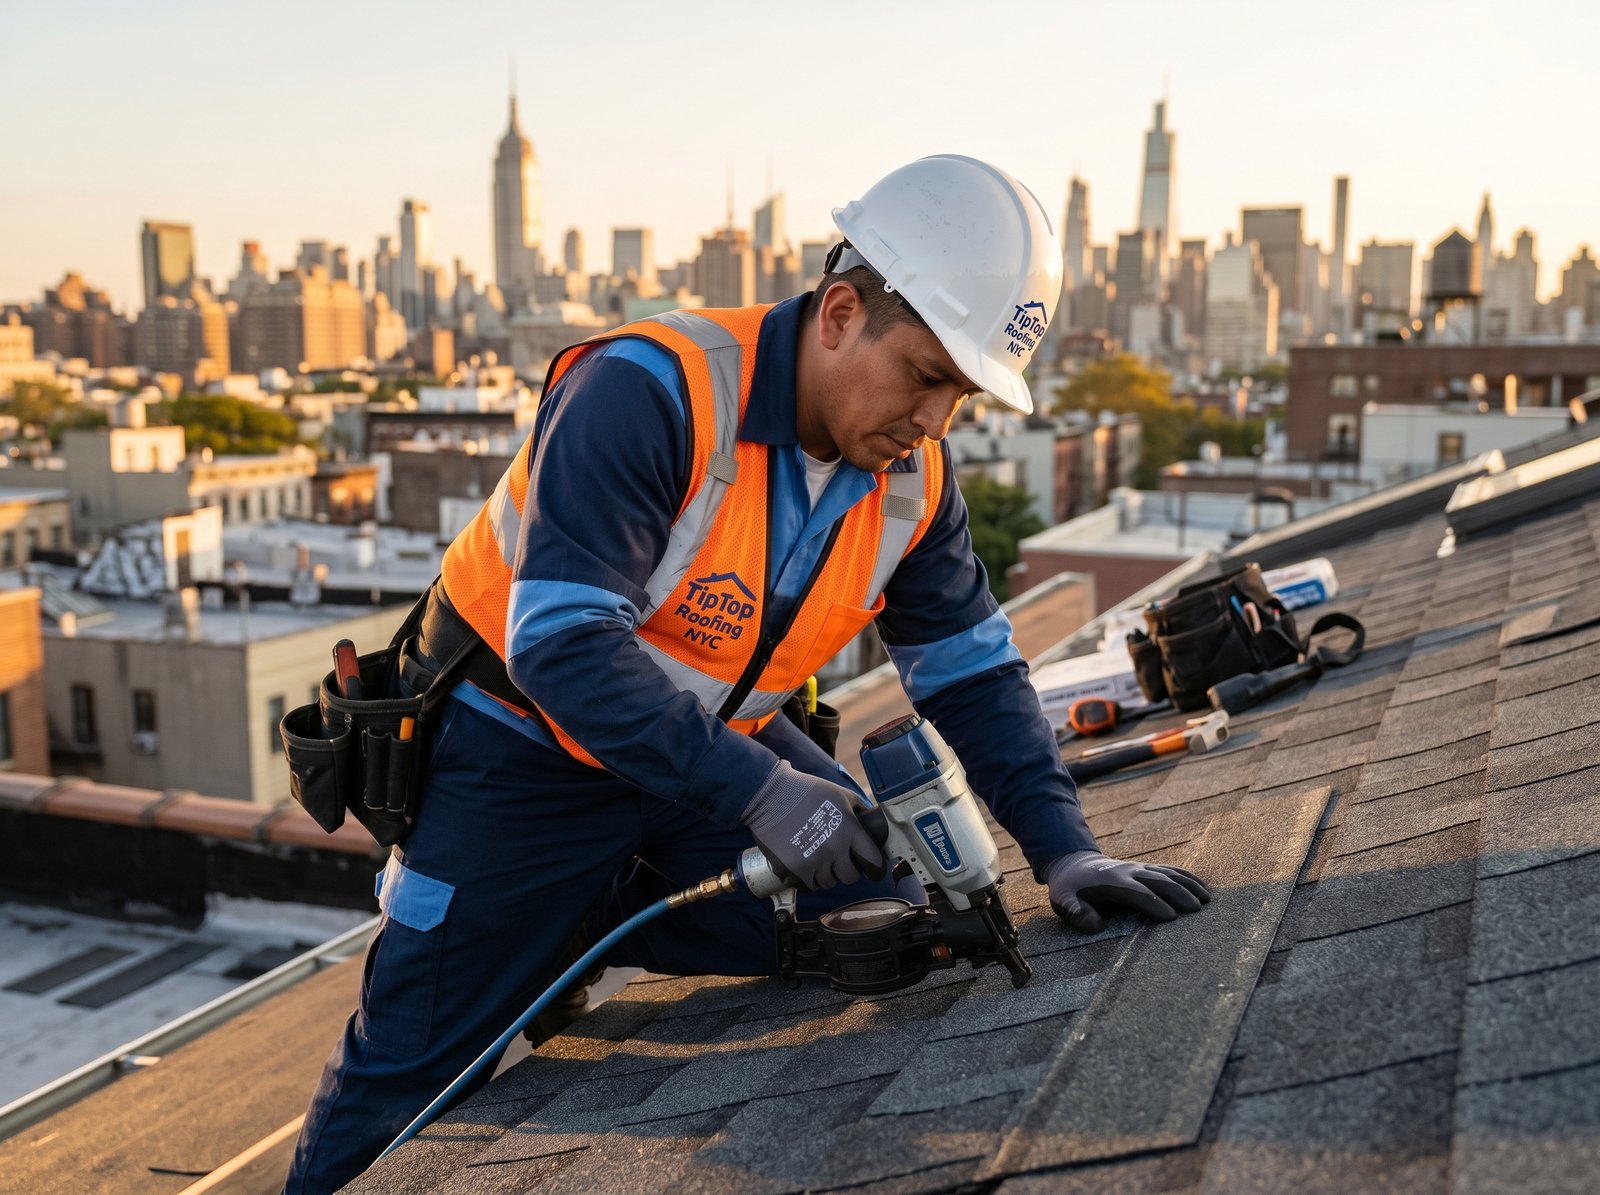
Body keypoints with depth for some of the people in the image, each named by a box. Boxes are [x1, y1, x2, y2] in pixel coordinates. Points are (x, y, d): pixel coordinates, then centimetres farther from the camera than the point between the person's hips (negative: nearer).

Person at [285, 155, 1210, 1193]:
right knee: (416, 1076, -1)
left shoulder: (914, 475, -8)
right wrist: (755, 793, -38)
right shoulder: (647, 392, -30)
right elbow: (560, 646, -35)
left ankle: (589, 921, 10)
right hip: (527, 748, -6)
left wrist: (1064, 849, -13)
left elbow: (973, 671, -2)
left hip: (718, 738, 6)